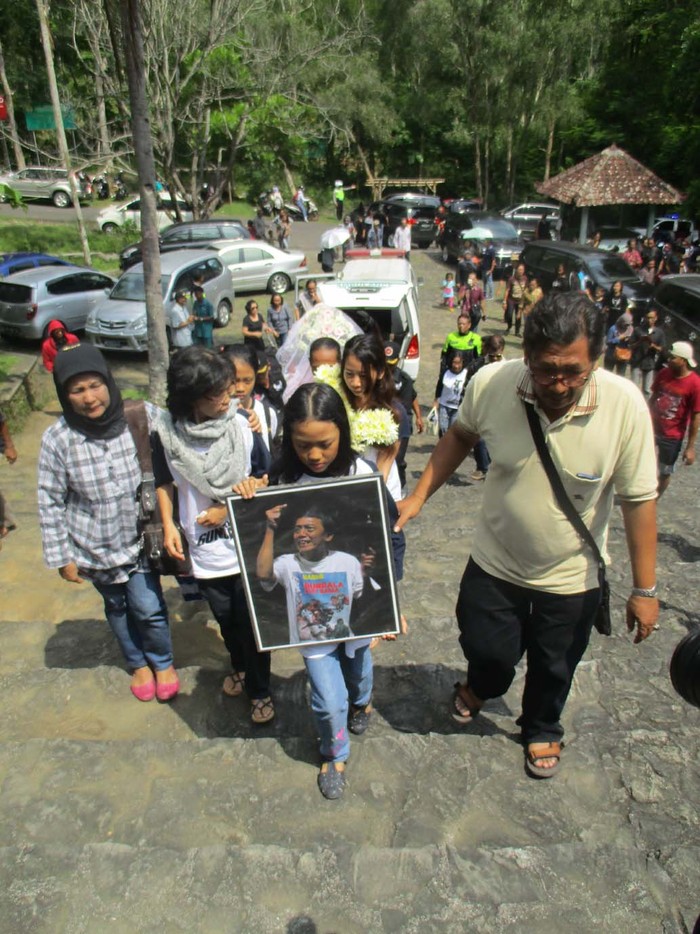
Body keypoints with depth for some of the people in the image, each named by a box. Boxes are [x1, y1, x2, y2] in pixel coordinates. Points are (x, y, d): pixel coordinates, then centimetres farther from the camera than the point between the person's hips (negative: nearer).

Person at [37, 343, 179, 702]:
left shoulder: (143, 417, -17)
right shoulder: (57, 440, -15)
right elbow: (50, 503, -7)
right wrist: (62, 557, -3)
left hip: (139, 540, -1)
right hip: (95, 548, 1)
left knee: (148, 607, 2)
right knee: (117, 608, 19)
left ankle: (163, 662, 34)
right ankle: (138, 663, 46)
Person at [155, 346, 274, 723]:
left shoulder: (241, 425, -16)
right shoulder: (166, 430, -12)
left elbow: (266, 478, -4)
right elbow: (163, 480, 6)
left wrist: (229, 509, -15)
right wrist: (168, 524, -4)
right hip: (205, 552, 2)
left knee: (253, 621, 9)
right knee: (226, 617, 23)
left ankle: (259, 690, 35)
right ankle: (239, 666, 54)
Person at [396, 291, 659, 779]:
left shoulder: (625, 405, -26)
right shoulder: (491, 383, -23)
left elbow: (639, 500, -16)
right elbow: (461, 436, -1)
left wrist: (645, 590, -11)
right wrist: (419, 496, -4)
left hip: (571, 578, 0)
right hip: (494, 563, 0)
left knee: (553, 669, 23)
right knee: (488, 652, 18)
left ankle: (543, 729, 57)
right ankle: (480, 686, 57)